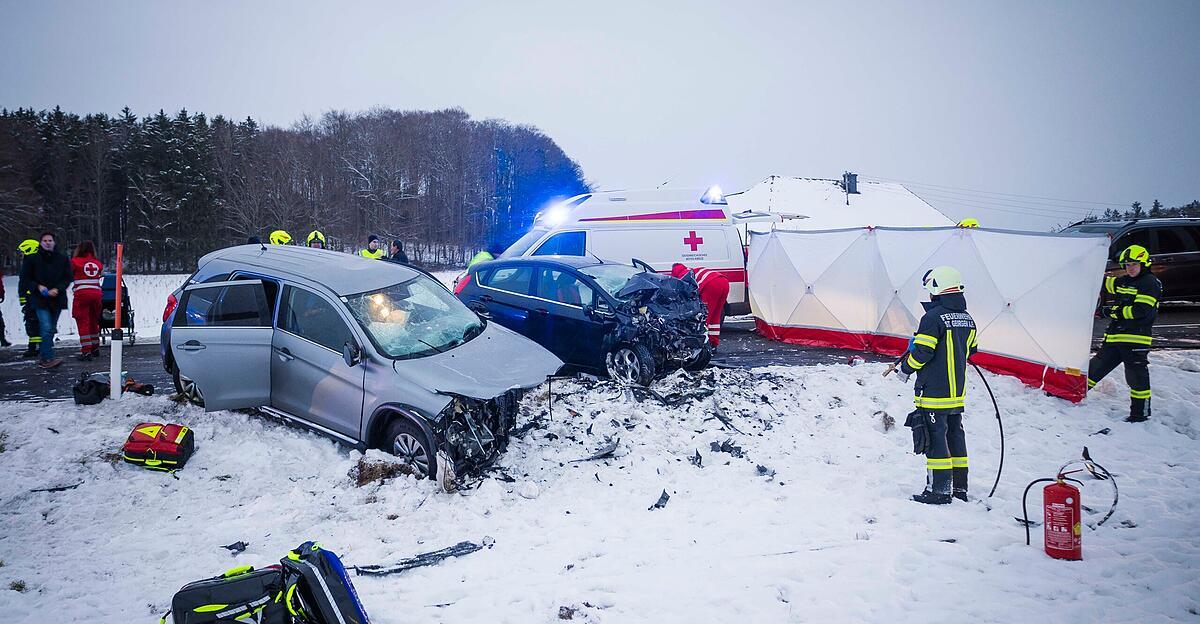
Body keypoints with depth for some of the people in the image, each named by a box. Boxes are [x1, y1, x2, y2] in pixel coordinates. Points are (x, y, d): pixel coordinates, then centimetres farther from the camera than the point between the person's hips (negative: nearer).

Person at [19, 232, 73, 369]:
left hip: (57, 299, 4)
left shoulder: (62, 259, 8)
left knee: (51, 329, 10)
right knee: (46, 328, -16)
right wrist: (37, 287, -10)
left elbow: (68, 278, 8)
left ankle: (43, 355, 22)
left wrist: (58, 289, -9)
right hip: (40, 299, -4)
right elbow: (25, 277, 6)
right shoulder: (32, 259, 2)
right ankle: (47, 358, -19)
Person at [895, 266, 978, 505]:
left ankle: (939, 490, 1)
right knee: (955, 437, 15)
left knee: (935, 439, -2)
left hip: (934, 393, -8)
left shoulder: (933, 317, -17)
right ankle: (959, 487, 22)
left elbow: (922, 352, -20)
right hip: (958, 391, 8)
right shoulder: (967, 319, 8)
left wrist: (906, 369, -3)